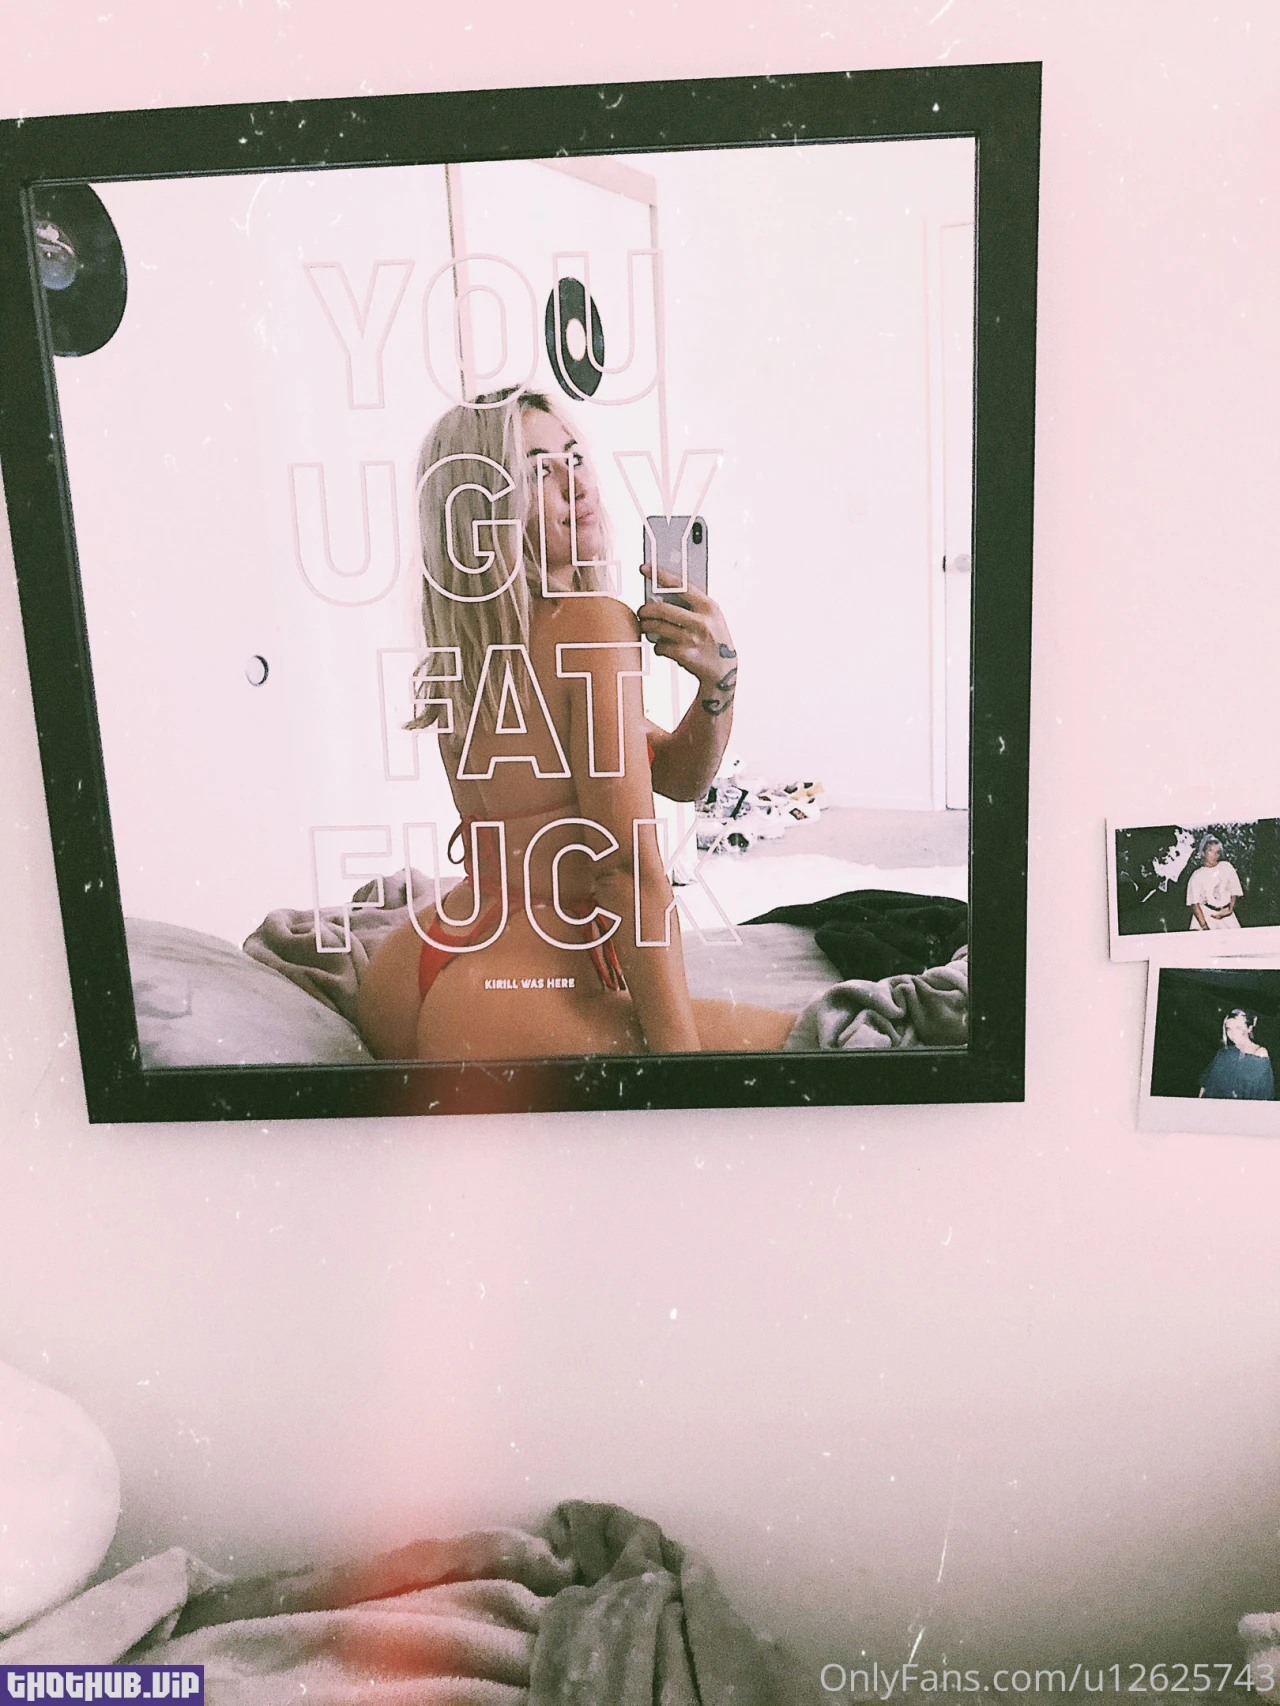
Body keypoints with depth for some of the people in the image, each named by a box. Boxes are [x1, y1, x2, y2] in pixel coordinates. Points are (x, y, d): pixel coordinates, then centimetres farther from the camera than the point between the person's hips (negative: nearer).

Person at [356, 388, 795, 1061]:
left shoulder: (473, 647, 12)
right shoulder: (596, 625, -15)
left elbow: (679, 775, 13)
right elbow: (632, 868, -19)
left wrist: (718, 679, -5)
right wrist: (678, 1053, -17)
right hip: (519, 1008, -9)